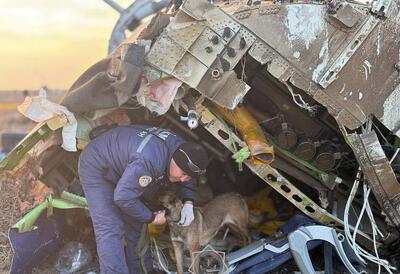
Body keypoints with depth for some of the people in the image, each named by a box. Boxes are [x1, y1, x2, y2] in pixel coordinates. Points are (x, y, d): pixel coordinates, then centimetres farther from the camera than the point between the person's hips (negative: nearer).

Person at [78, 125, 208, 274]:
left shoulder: (182, 148, -13)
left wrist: (188, 203, -8)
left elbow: (187, 178, 9)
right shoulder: (149, 160, -42)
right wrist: (152, 218, -22)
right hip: (97, 167, -8)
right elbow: (123, 197, -37)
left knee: (135, 224, 9)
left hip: (121, 165, 9)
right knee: (111, 231, -16)